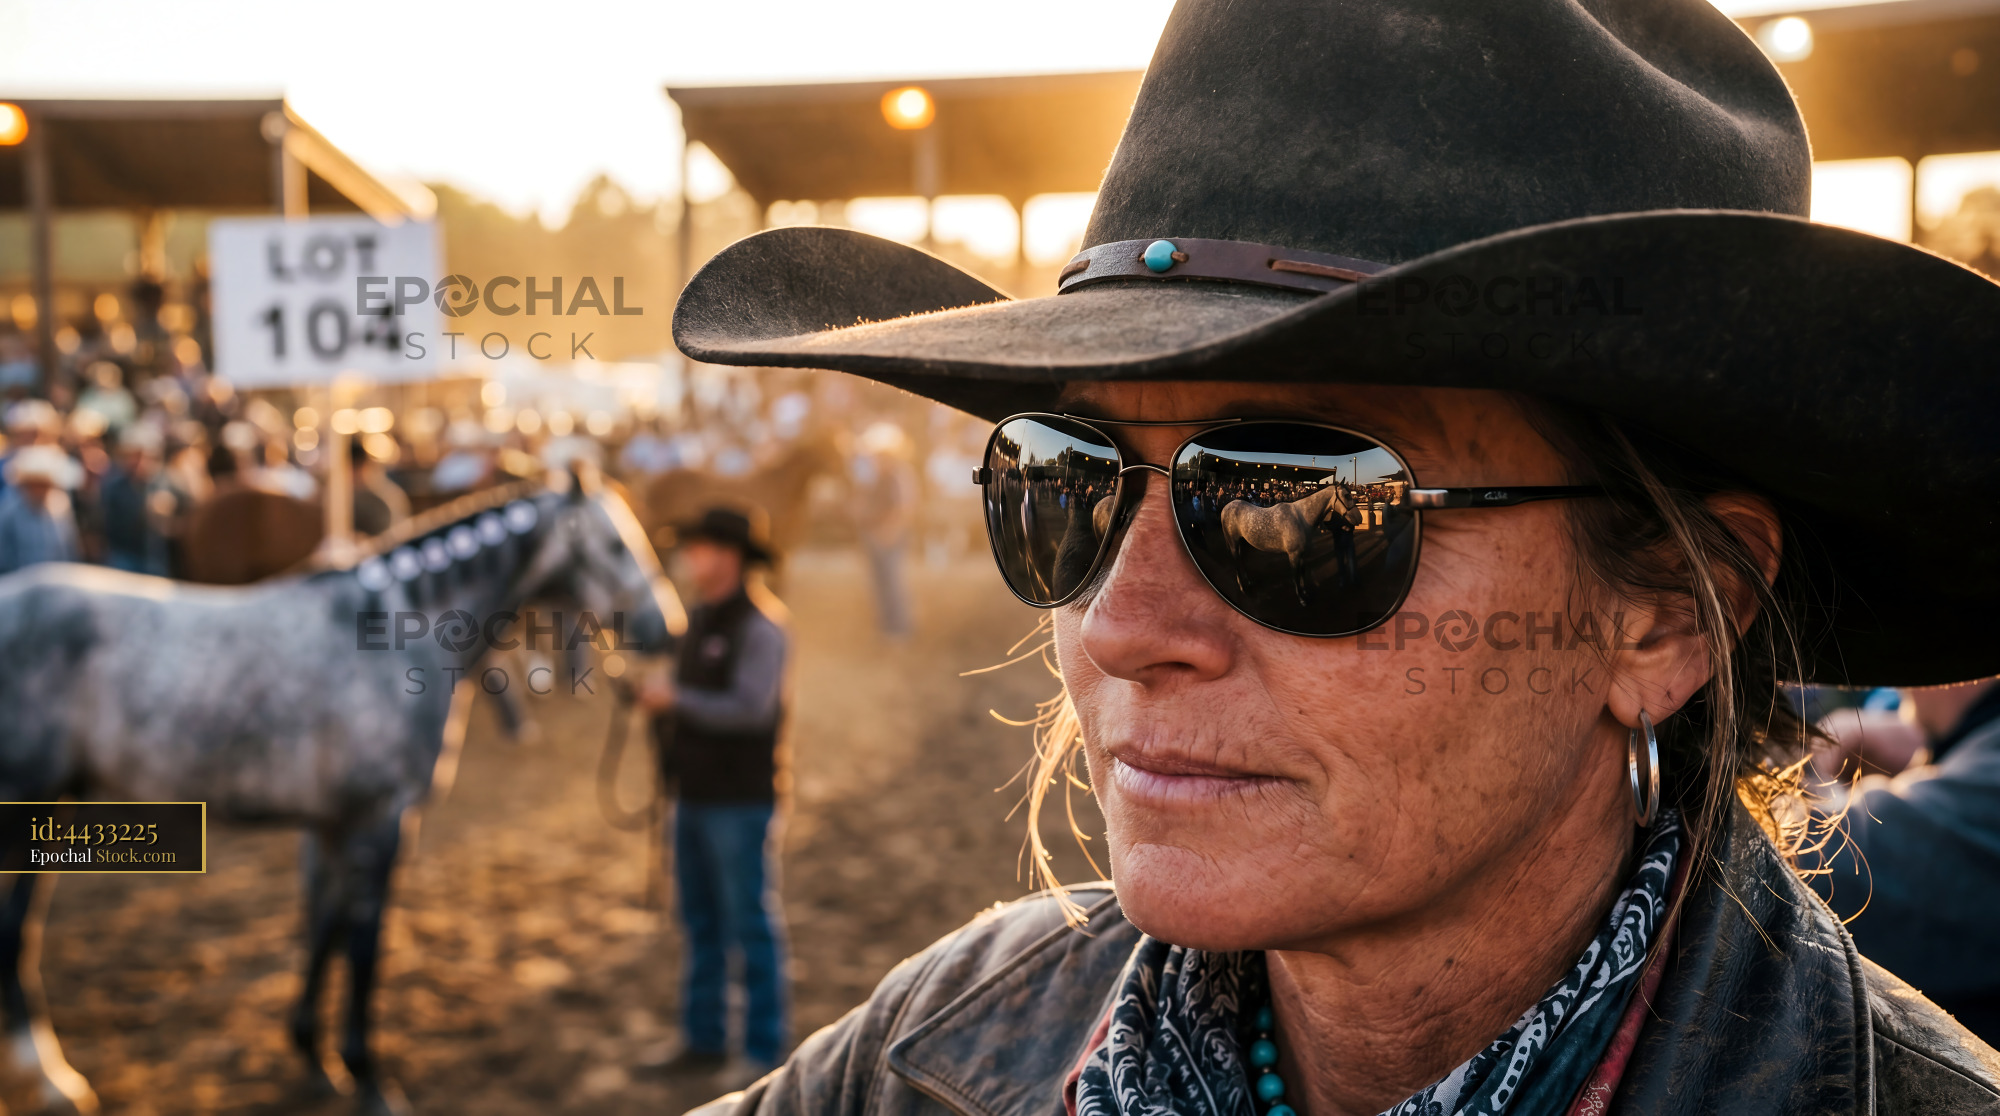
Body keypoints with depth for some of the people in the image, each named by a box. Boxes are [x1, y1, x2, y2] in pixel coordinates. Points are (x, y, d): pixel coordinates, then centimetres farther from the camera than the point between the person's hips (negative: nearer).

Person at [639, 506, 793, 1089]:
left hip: (739, 799, -8)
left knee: (749, 922, -1)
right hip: (693, 794, 8)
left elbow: (751, 709, -23)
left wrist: (676, 698, -22)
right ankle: (704, 1040, 24)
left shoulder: (759, 626, -13)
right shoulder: (698, 619, 12)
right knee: (700, 922, 14)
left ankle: (763, 1050, 7)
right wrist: (654, 697, 5)